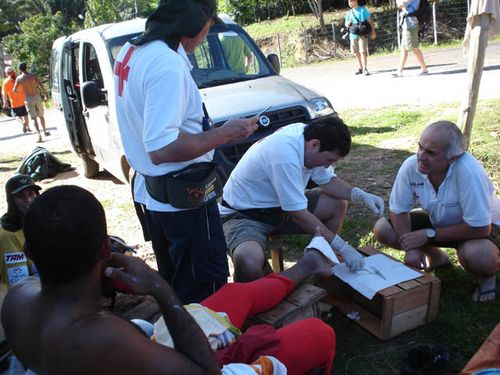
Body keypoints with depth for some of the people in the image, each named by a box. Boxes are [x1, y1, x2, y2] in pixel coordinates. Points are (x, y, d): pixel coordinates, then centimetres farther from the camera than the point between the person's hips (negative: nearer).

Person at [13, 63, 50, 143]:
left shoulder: (19, 78, -4)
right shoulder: (33, 75, -4)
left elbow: (14, 90, 2)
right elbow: (41, 86, -10)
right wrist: (45, 95, -1)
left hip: (29, 100, -1)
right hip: (37, 97, 1)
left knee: (34, 118, -2)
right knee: (41, 116, 18)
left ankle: (39, 134, -18)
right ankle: (45, 132, 30)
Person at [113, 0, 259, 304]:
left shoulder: (130, 52, 8)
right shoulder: (167, 65, -24)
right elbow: (161, 149, -30)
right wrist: (224, 134, -20)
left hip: (151, 193, 10)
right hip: (183, 200, -10)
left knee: (174, 282, 24)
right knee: (207, 288, 4)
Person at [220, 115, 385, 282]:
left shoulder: (305, 132, -8)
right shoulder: (285, 156, -33)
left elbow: (328, 180, 7)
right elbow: (300, 216, -29)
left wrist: (361, 195, -9)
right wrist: (343, 248, -23)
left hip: (277, 205, 9)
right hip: (244, 215, -9)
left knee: (338, 204, 3)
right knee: (249, 263, -39)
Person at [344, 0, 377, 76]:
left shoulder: (363, 10, 0)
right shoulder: (349, 13, 13)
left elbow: (369, 20, -2)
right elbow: (346, 24, 18)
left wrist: (373, 31, -7)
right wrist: (348, 23, -7)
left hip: (362, 35, -5)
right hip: (353, 35, 5)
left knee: (363, 51, -11)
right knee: (357, 52, 10)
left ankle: (365, 69, -10)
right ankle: (360, 68, 20)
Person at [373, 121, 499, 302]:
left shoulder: (468, 172, -38)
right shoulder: (411, 166, -25)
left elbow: (479, 228, -31)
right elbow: (398, 210, -10)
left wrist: (428, 234, -25)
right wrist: (411, 248, -22)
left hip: (481, 226, -5)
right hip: (438, 220, 5)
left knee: (477, 254, -39)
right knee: (382, 229, -13)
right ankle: (436, 257, 14)